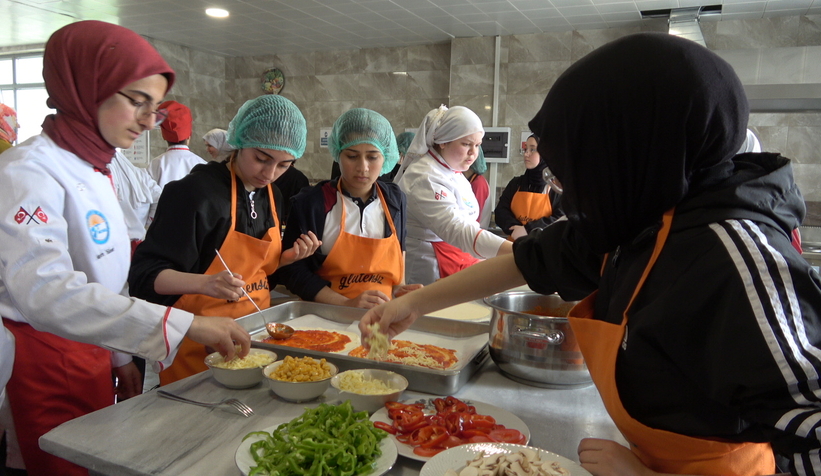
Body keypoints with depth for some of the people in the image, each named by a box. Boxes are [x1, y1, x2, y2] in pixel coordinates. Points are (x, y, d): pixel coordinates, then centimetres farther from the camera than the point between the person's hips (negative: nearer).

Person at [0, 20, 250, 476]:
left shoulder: (95, 171, 8)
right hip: (45, 367, -8)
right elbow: (46, 292, -33)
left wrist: (121, 357, 14)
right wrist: (184, 324, -39)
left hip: (91, 358, 8)